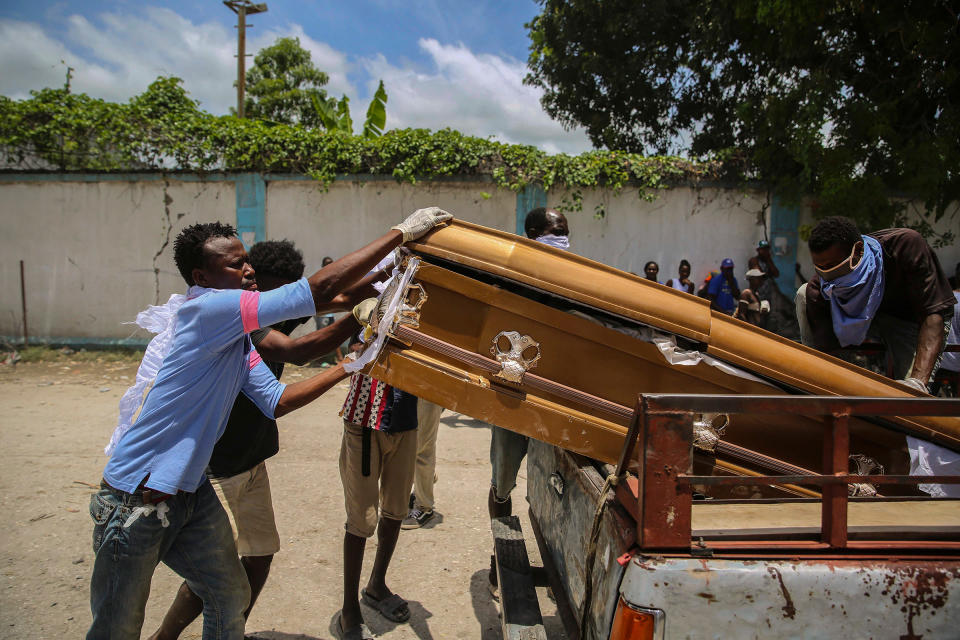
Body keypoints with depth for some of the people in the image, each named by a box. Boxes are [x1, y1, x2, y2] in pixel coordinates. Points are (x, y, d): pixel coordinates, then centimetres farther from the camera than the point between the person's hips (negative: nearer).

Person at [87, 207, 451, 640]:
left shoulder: (236, 340, 6)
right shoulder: (204, 311, -23)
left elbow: (276, 401, 6)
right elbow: (321, 291, -30)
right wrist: (402, 232, -26)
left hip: (192, 494, 9)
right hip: (134, 502, -9)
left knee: (231, 597, 16)